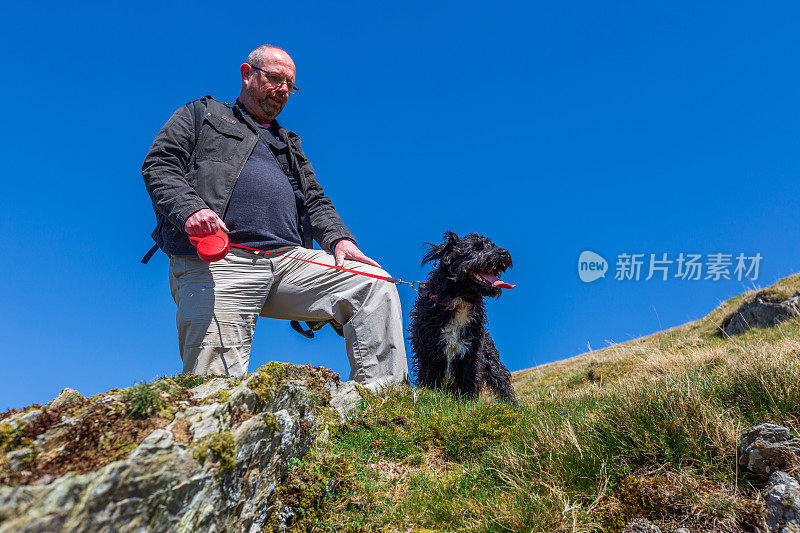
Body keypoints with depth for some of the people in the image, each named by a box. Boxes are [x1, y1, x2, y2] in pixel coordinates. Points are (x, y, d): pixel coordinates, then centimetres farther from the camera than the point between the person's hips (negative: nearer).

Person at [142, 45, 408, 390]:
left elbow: (315, 201, 24)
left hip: (290, 258, 5)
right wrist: (190, 209, -14)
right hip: (217, 262, -4)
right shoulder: (202, 114, 22)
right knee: (216, 384, -21)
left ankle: (378, 395, -13)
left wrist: (338, 238, 1)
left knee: (375, 284, -13)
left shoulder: (289, 145, 35)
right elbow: (159, 166, 8)